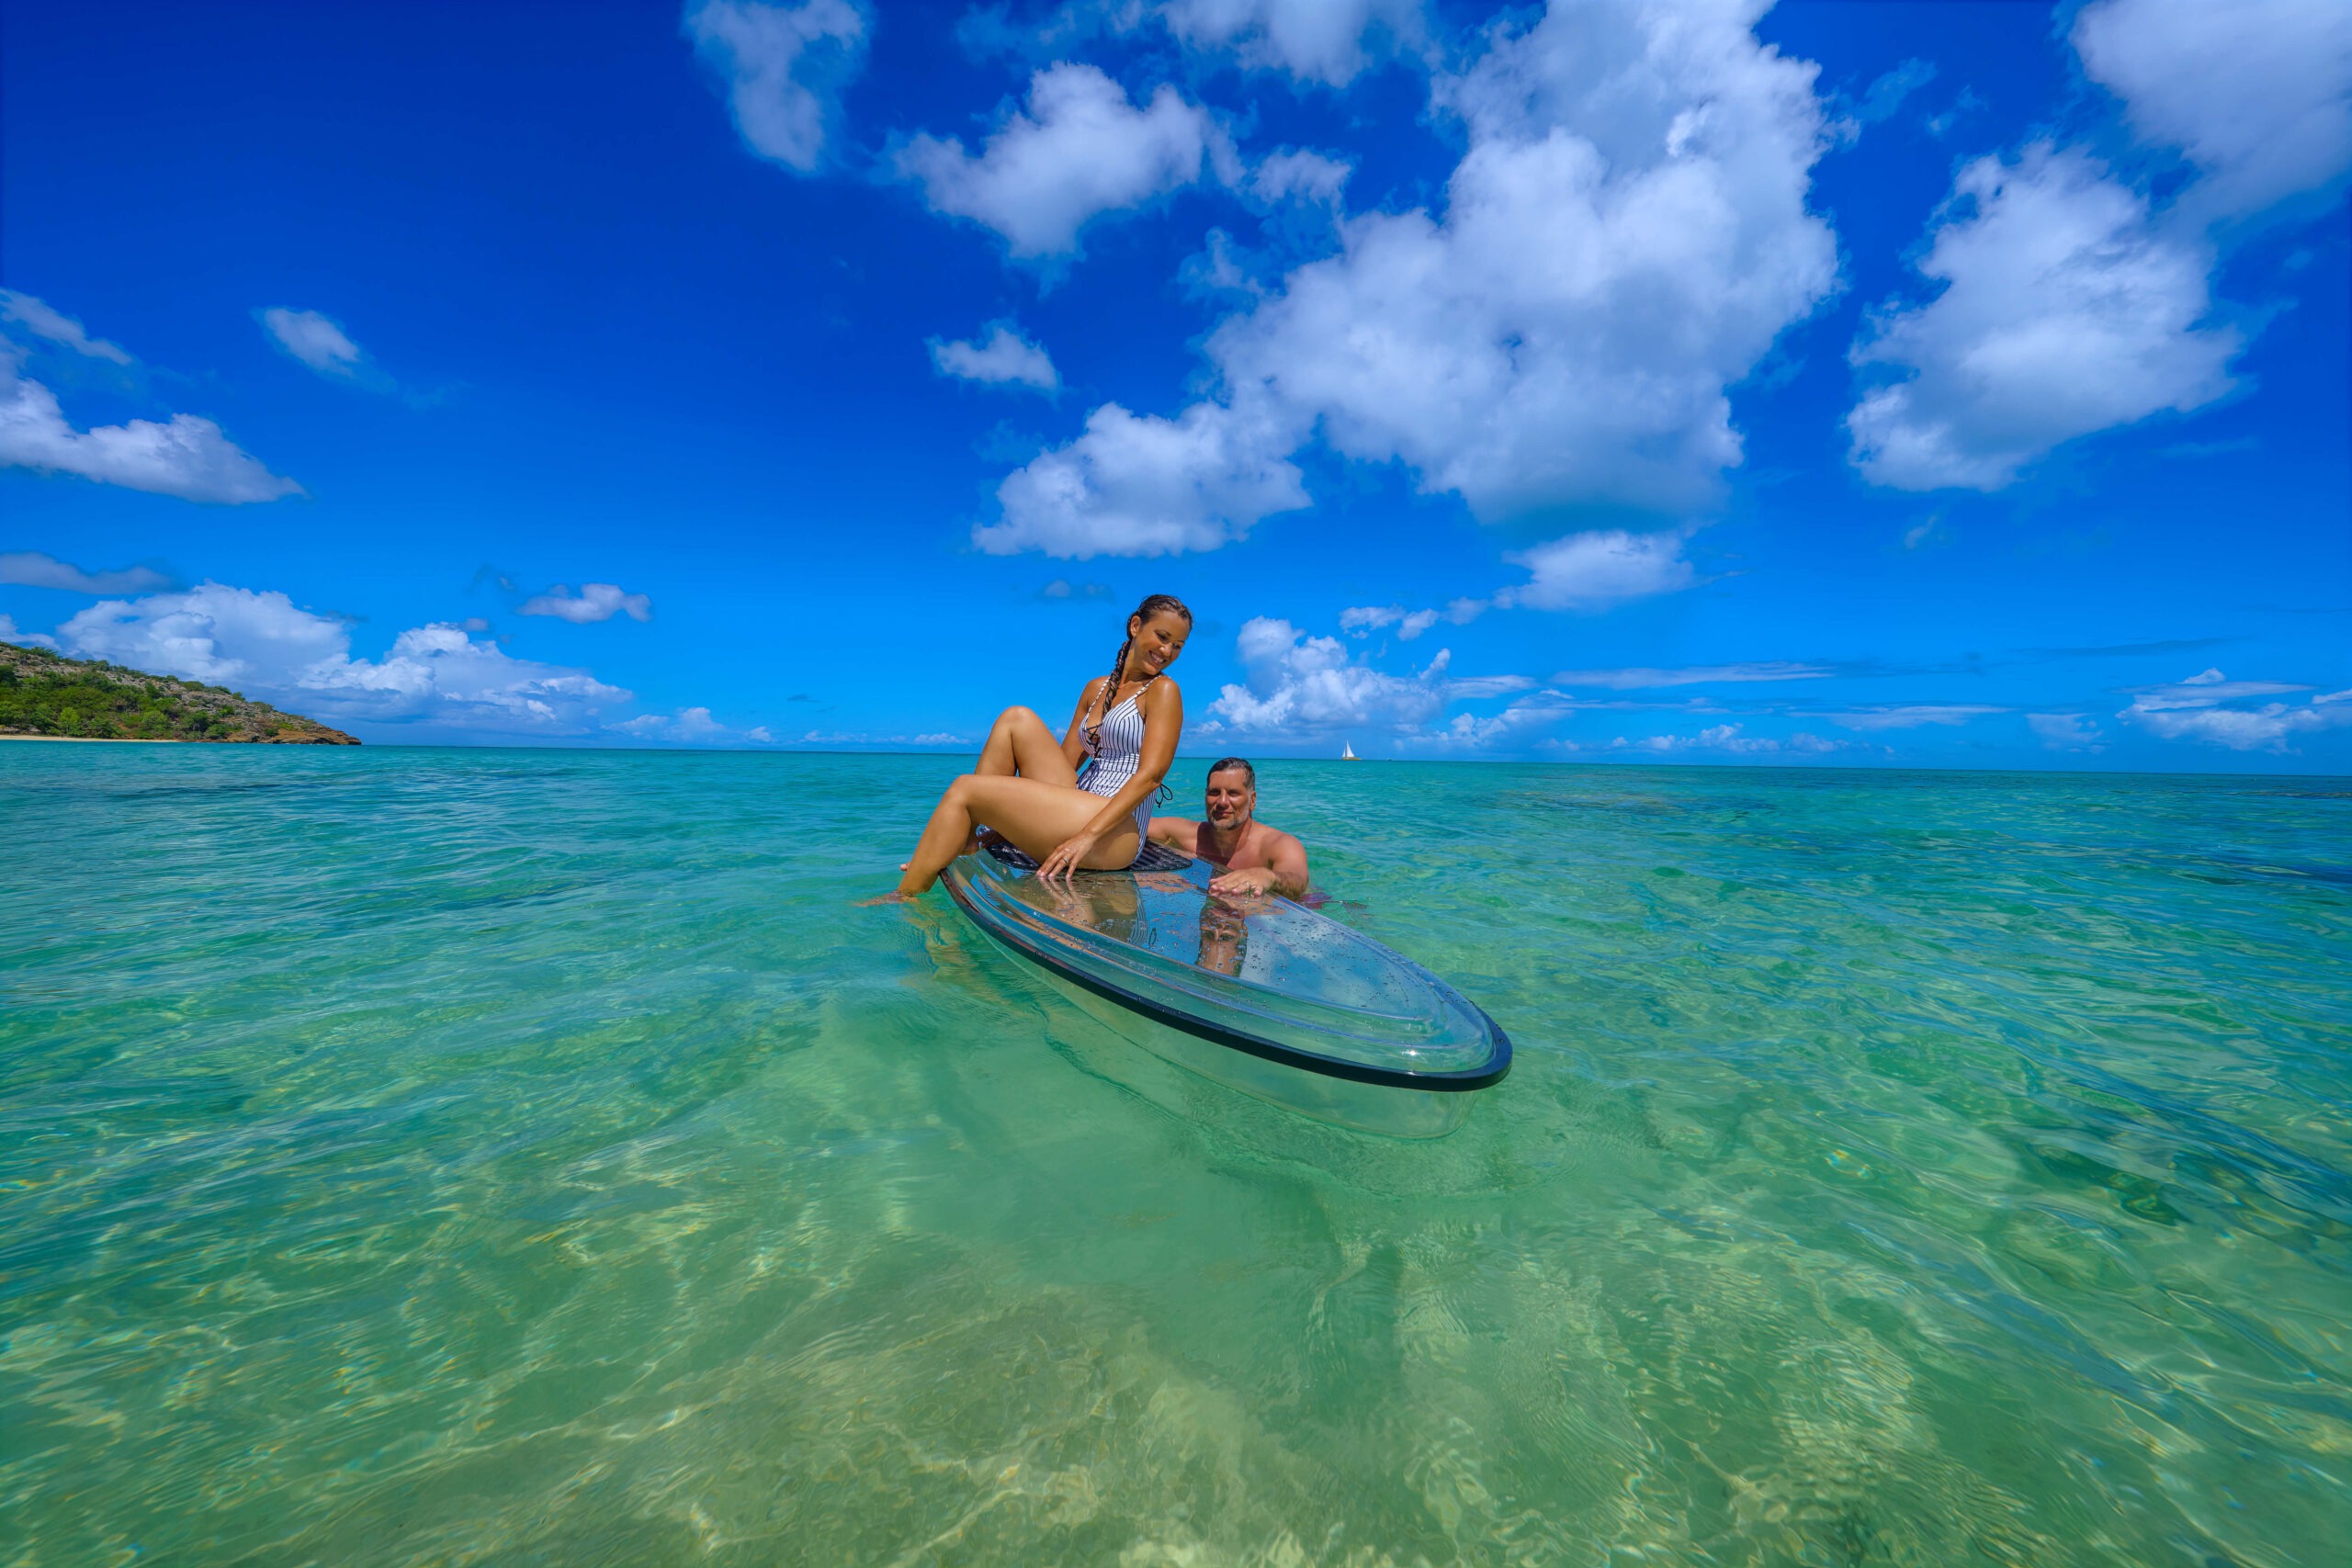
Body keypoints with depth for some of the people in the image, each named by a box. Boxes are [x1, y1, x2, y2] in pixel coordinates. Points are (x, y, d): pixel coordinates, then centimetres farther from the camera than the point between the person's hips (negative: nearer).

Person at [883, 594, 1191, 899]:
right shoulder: (1097, 688, 20)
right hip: (1077, 814, 6)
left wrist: (1088, 836, -22)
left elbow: (1151, 774, -13)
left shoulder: (1162, 690, 0)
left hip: (1116, 832, -6)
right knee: (1017, 719, -2)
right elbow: (1063, 762, 19)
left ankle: (902, 901, -3)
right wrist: (999, 820, 12)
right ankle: (964, 840, -6)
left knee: (964, 789, -11)